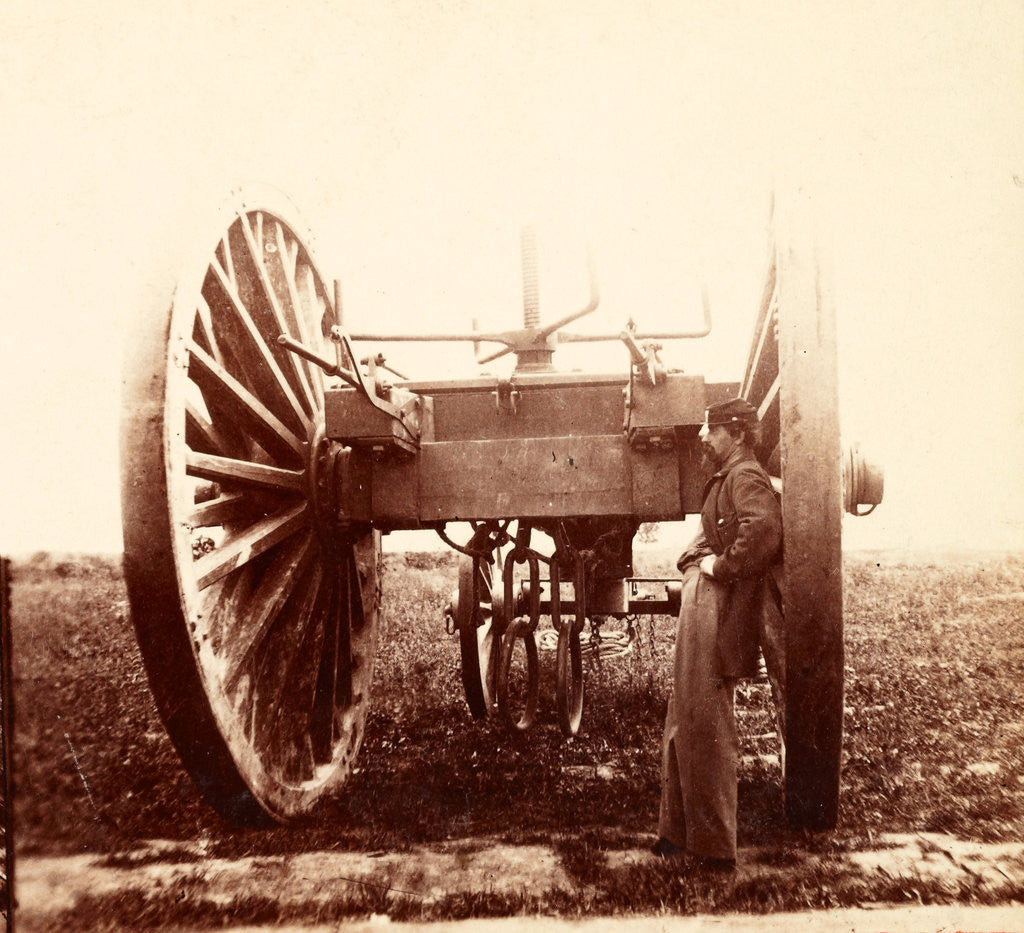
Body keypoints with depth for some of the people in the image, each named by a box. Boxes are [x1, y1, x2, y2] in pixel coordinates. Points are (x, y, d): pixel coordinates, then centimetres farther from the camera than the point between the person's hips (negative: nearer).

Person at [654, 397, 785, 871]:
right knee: (684, 724, 15)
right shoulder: (725, 479, 19)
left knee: (704, 728, -3)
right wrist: (695, 559, 10)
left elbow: (763, 529, -31)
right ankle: (679, 832, 27)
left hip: (718, 615, -10)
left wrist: (721, 567, -20)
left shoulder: (746, 477, -12)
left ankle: (714, 848, 9)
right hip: (703, 611, 10)